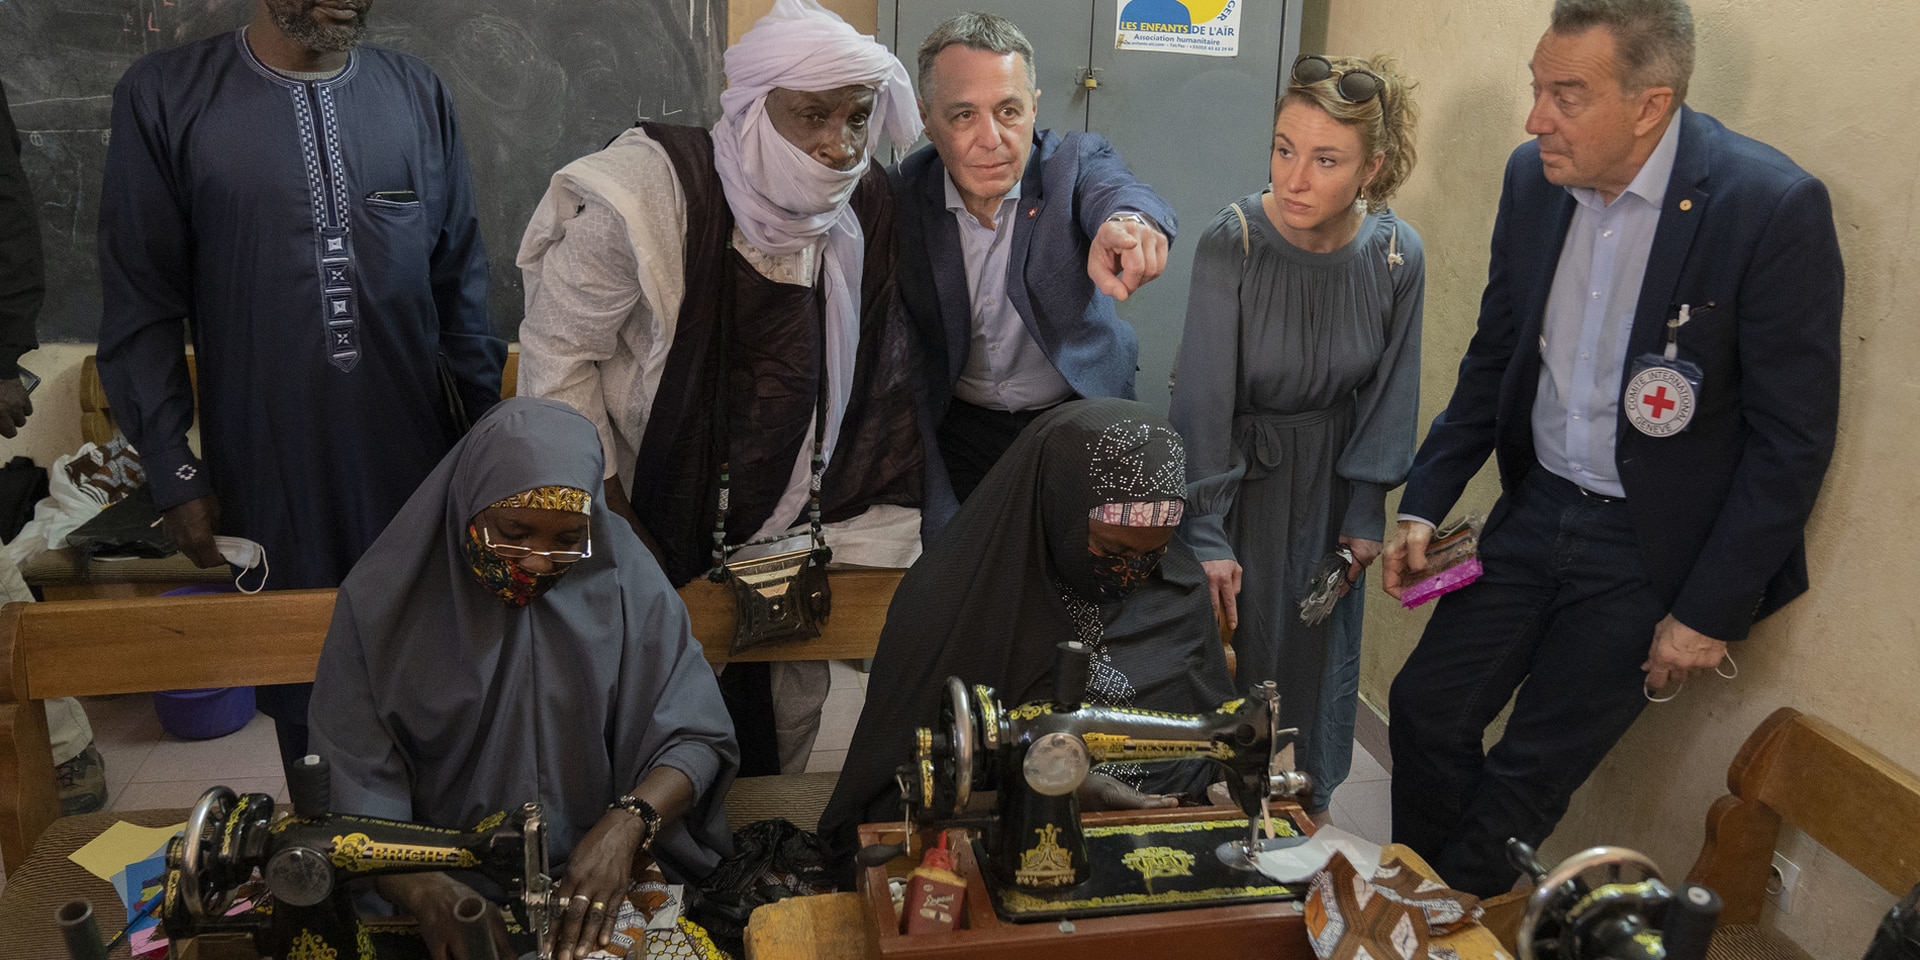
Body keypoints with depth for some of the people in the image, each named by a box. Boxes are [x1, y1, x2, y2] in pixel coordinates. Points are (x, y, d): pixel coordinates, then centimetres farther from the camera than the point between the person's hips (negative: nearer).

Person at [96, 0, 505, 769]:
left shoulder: (418, 96, 5)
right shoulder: (164, 97, -2)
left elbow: (460, 284, 7)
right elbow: (140, 307, -1)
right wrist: (173, 474, -4)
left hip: (415, 467, 2)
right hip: (272, 481, -1)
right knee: (304, 705, 11)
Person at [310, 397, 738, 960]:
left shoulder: (622, 580, -5)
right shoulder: (385, 600, -7)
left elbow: (697, 739, -4)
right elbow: (353, 787, -8)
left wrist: (626, 823, -22)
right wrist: (424, 889, -26)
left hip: (594, 880, 1)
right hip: (442, 879, 0)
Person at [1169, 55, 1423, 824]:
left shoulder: (1397, 256, -16)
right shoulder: (1231, 244, -25)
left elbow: (1389, 392, -4)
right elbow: (1203, 396, -23)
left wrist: (1366, 511, 0)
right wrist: (1207, 535, -22)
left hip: (1327, 472, 3)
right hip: (1235, 463, -3)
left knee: (1319, 634, 17)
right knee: (1227, 625, 8)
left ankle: (1305, 791, 42)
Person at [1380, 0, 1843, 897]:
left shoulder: (1773, 207, -20)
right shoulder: (1535, 178, -4)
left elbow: (1793, 437, -14)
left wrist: (1711, 611, -13)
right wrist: (1423, 503, 3)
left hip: (1652, 550, -5)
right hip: (1536, 510, 5)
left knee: (1530, 772, 2)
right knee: (1427, 707, 8)